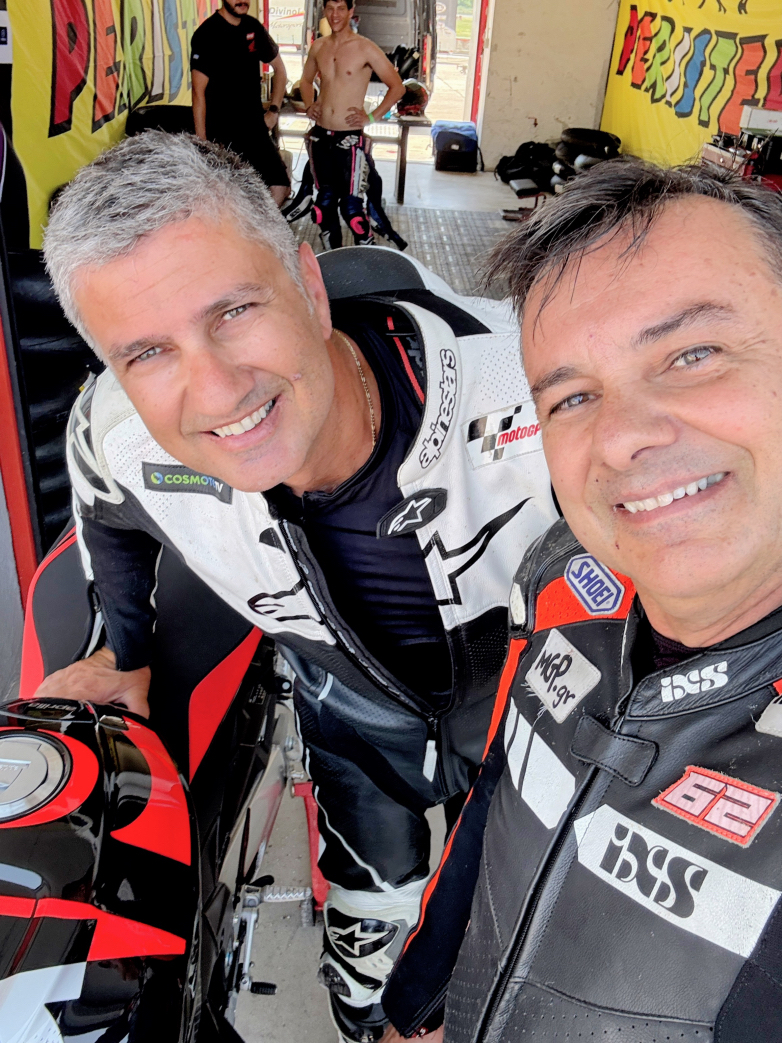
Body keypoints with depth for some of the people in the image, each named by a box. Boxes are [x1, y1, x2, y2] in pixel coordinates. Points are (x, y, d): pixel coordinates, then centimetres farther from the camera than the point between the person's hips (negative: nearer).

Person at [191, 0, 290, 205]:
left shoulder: (254, 28, 8)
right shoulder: (207, 34, -9)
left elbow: (279, 68, 22)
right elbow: (199, 92, -12)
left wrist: (274, 110, 12)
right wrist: (202, 142, -16)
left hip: (255, 129, 6)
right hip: (221, 134, -6)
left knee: (280, 187, 0)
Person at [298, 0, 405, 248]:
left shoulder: (365, 48, -7)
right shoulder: (318, 46, 9)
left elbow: (397, 87, -5)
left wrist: (372, 117, -10)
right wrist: (309, 105, 11)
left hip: (351, 139, -6)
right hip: (320, 137, 6)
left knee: (352, 208, -9)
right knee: (324, 203, 13)